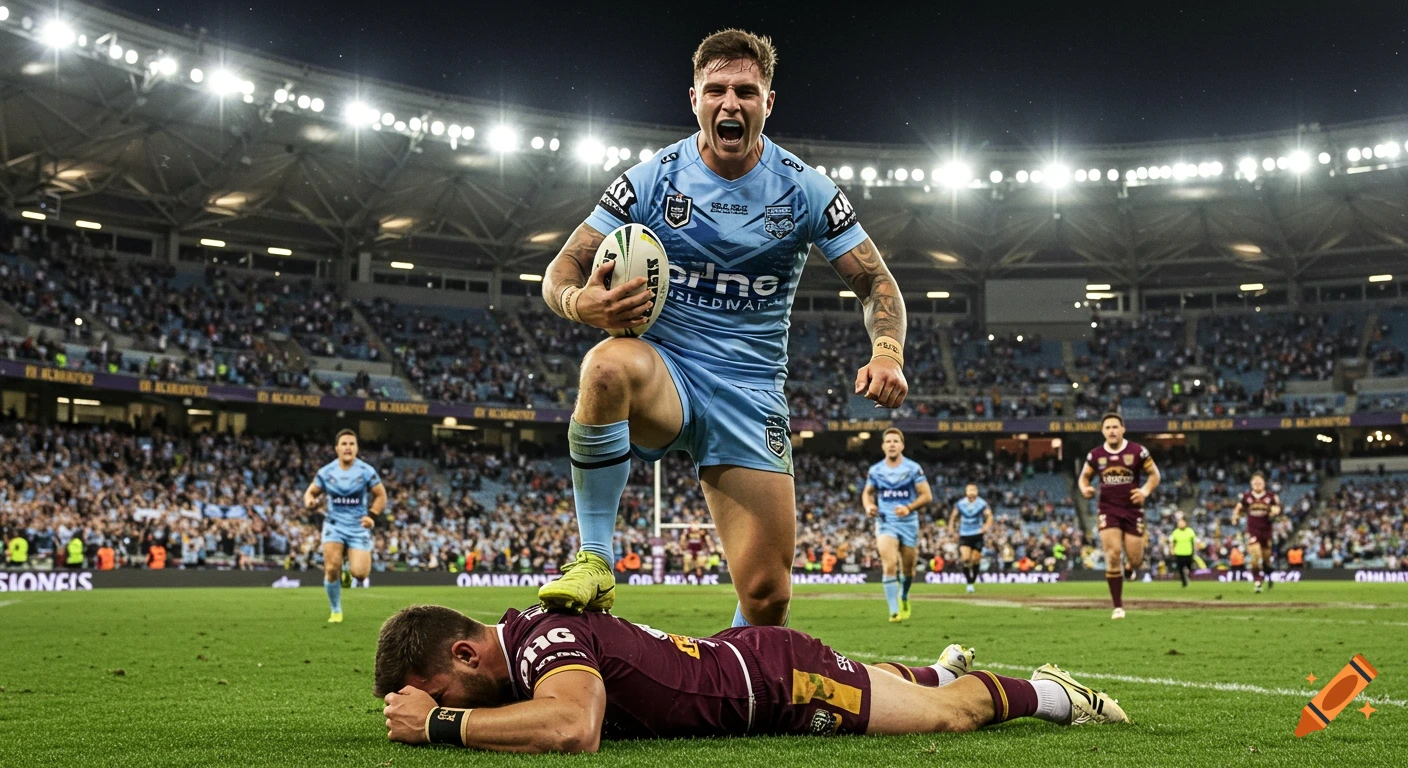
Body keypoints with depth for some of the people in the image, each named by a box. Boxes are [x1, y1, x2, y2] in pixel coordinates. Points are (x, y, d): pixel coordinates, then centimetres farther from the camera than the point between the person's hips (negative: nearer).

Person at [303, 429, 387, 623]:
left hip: (359, 527, -1)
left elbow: (381, 496, 4)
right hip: (334, 525, 1)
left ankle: (358, 569, 26)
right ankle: (336, 611, 7)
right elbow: (310, 492, 9)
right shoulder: (326, 472, -1)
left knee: (359, 573, -15)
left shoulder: (366, 471, -5)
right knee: (332, 569, -14)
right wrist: (309, 500, -15)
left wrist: (372, 515, -12)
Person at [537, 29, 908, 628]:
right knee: (608, 364, -40)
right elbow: (560, 273, -4)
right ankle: (593, 560, -26)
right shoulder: (653, 179, -4)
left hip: (752, 393, 1)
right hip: (664, 373, -1)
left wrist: (887, 354, -18)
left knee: (767, 597, -7)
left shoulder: (805, 190, -1)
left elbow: (876, 284, 4)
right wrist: (582, 302, -29)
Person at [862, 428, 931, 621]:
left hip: (909, 522, 0)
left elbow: (927, 495, -5)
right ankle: (894, 611, -15)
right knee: (889, 565, -18)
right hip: (885, 522, 0)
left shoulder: (913, 468, -5)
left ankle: (904, 597, 43)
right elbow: (867, 492, 16)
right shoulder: (875, 470, 2)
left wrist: (909, 508, -21)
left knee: (907, 569, 11)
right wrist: (869, 506, -6)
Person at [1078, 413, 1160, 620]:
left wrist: (1145, 491, -15)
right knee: (1113, 556, -12)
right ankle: (1118, 607, -3)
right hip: (1108, 510, 0)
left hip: (1133, 510, 0)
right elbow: (1084, 476, 15)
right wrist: (1085, 488, -8)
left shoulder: (1138, 451, -5)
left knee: (1135, 559, -2)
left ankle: (1130, 568, 40)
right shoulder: (1095, 455, 1)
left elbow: (1154, 474, 4)